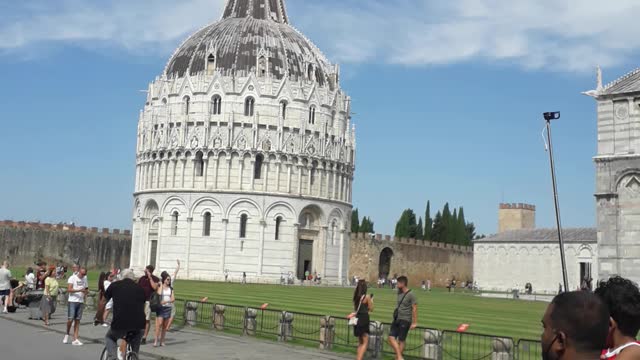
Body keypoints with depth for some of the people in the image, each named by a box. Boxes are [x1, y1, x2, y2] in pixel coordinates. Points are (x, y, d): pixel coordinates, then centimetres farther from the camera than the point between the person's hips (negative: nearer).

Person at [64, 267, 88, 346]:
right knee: (70, 319, -10)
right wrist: (79, 290, -23)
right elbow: (69, 289, -13)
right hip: (72, 301, -5)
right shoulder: (72, 278, -4)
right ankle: (67, 334, 14)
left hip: (81, 302, 5)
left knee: (77, 320, 3)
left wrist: (86, 292, -1)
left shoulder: (85, 279, 13)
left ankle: (75, 339, 3)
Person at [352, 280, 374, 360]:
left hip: (357, 319, 7)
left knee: (360, 342, 19)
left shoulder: (356, 297, 5)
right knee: (365, 343, 0)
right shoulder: (367, 297, -13)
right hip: (364, 320, -7)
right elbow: (371, 309, -4)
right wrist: (371, 301, 11)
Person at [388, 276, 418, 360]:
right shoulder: (399, 292, 9)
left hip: (405, 320, -7)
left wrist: (414, 323, -15)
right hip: (397, 319, 7)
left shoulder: (411, 295, -13)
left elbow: (414, 309, -13)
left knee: (401, 340, 0)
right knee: (391, 337, -1)